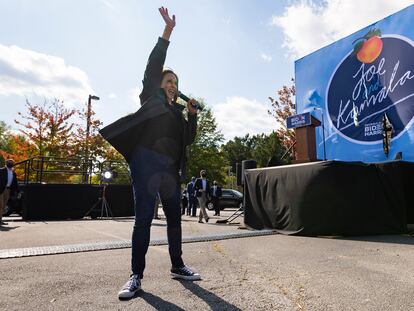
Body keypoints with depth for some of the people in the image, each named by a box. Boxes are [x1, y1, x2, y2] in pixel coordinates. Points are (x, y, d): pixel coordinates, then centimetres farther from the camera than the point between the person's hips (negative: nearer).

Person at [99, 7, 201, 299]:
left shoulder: (178, 110, 23)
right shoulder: (151, 98, 11)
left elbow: (189, 138, 16)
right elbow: (153, 67, 0)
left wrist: (192, 114, 4)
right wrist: (167, 32, -4)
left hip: (170, 167, 6)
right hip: (147, 162, -5)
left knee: (175, 216, 7)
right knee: (144, 217, -7)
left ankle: (177, 265, 19)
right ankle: (137, 275, 0)